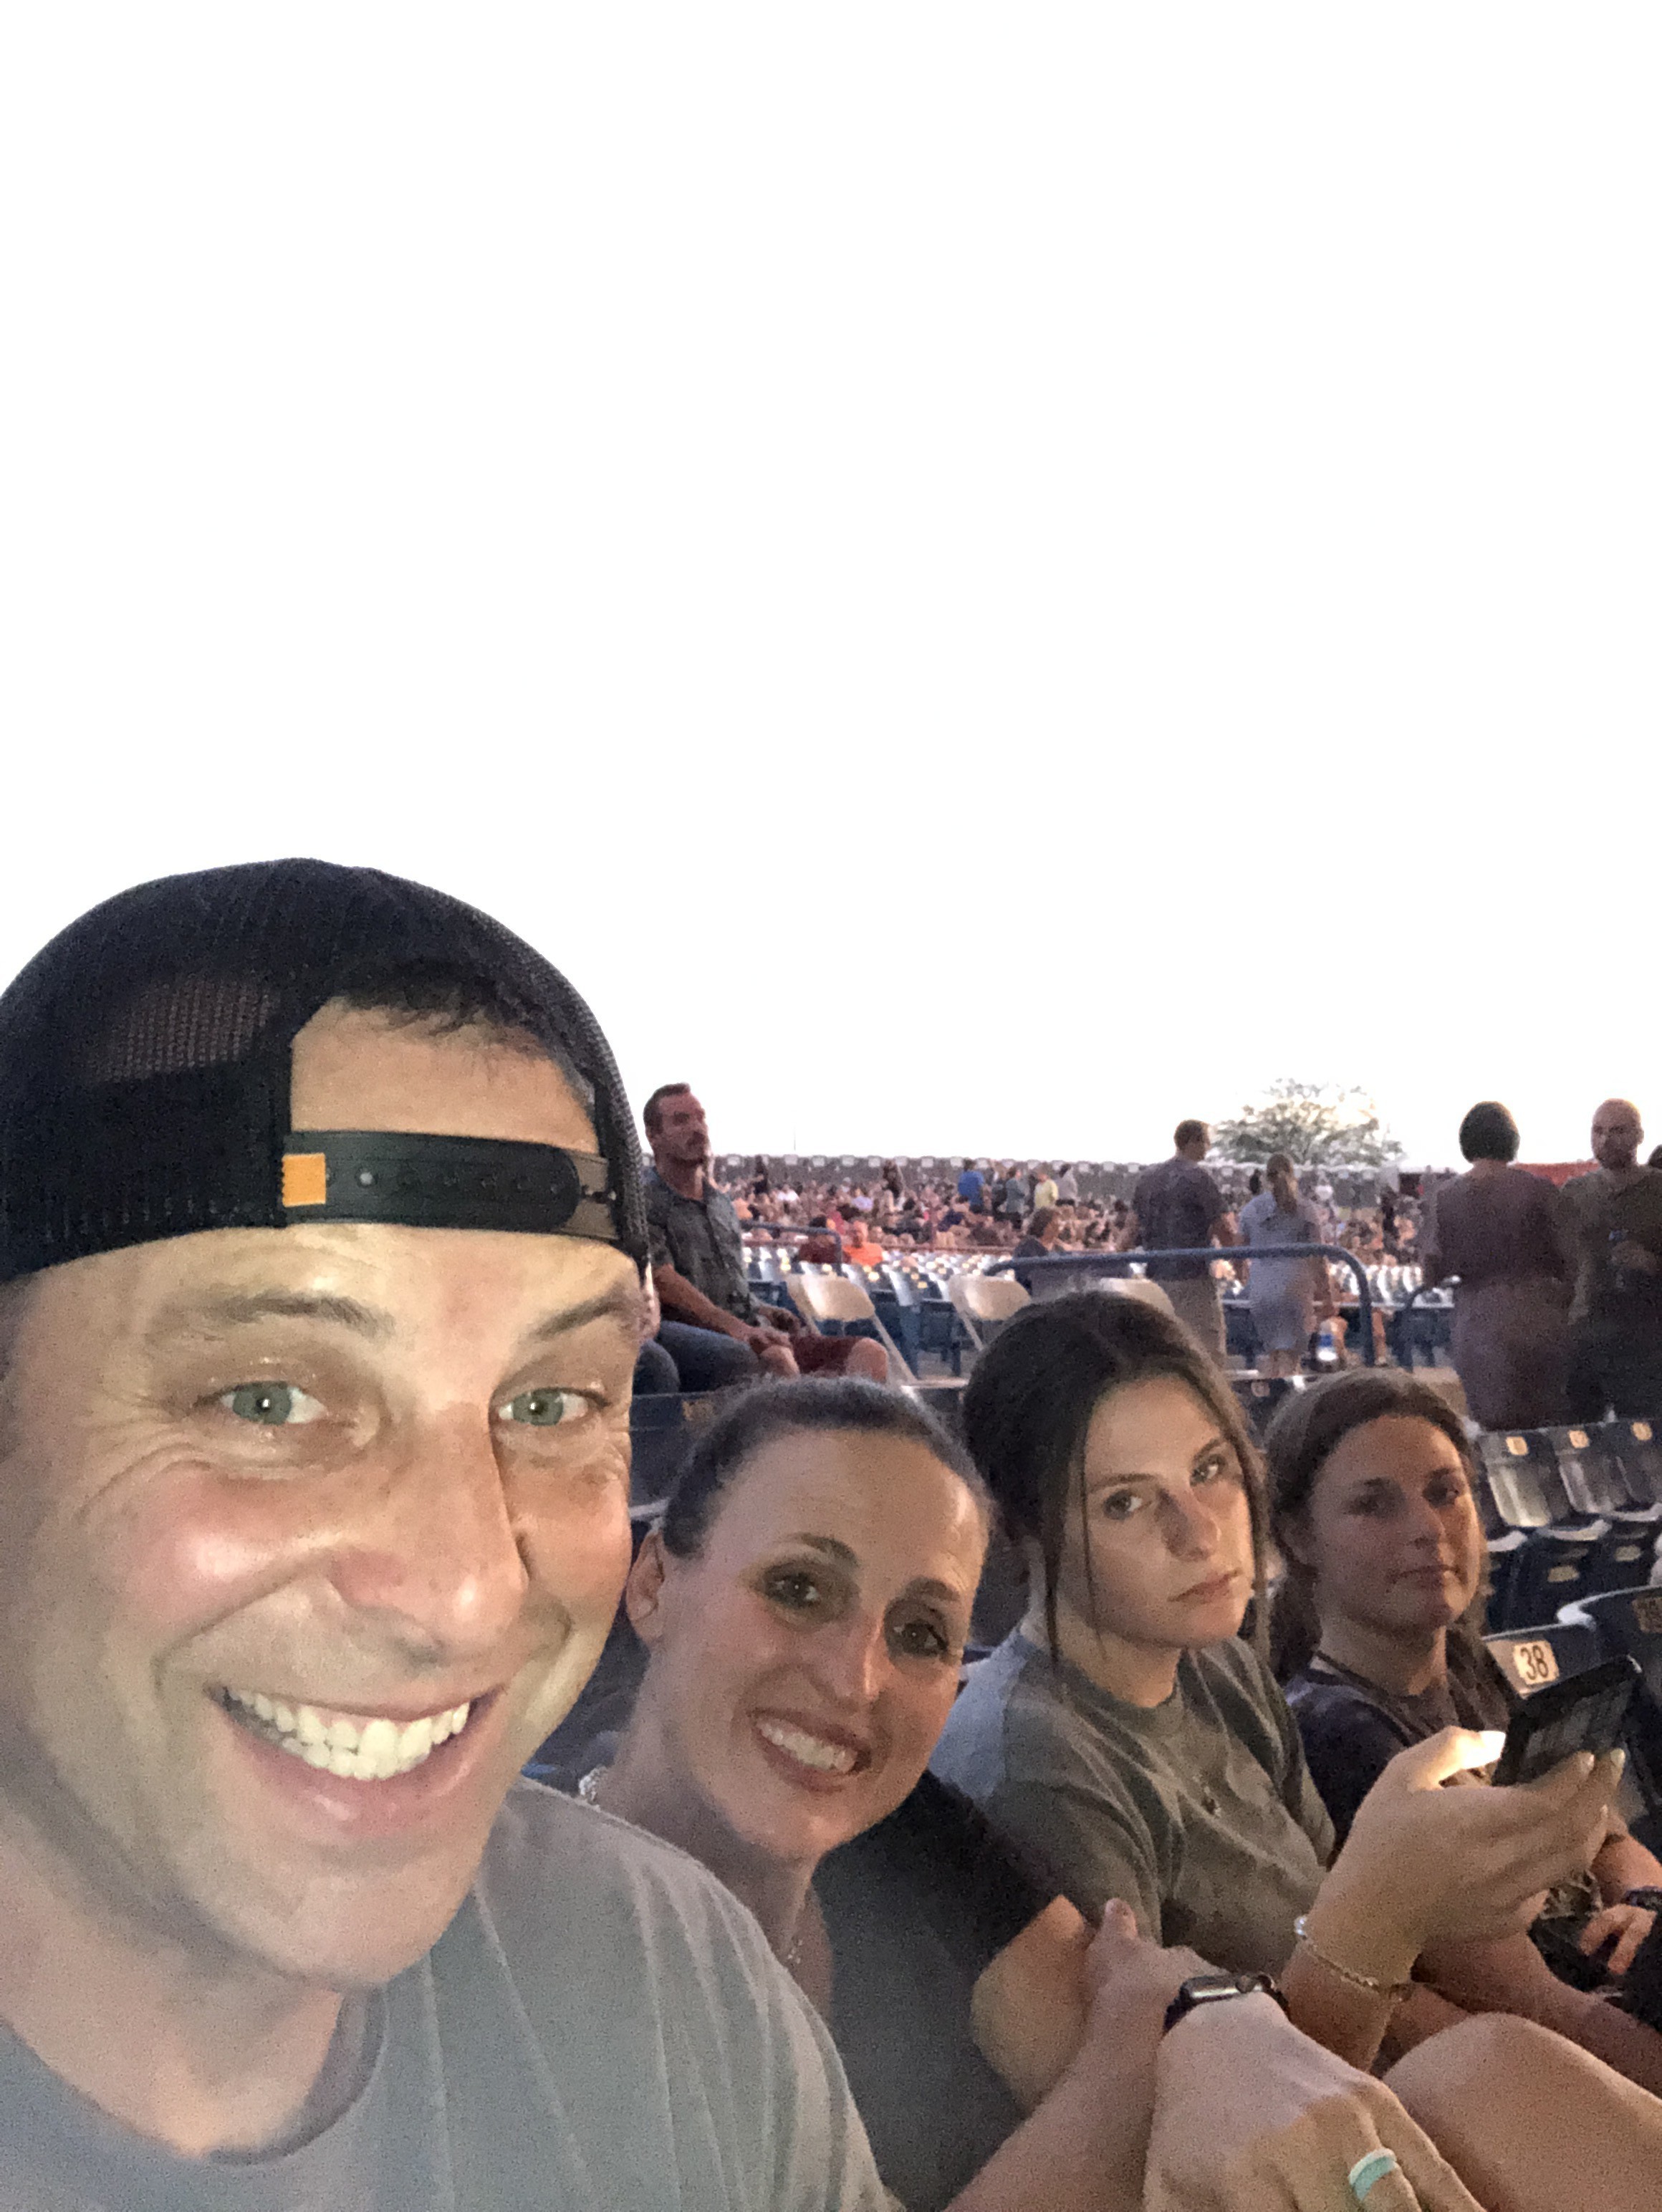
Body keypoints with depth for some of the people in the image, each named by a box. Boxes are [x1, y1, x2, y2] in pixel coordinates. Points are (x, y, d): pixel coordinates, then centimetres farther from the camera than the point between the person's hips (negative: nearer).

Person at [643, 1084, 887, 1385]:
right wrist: (735, 1327, -25)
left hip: (756, 1334, 8)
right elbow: (663, 1281, -15)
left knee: (869, 1354, -13)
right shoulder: (645, 1200, -1)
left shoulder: (721, 1204, 25)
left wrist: (764, 1312, 11)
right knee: (776, 1358, -39)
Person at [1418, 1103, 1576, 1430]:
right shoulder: (1535, 1189, -6)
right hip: (1538, 1323, -2)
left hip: (1478, 1328, 2)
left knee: (1495, 1431, 8)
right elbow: (1572, 1261, -4)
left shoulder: (1446, 1198, 1)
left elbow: (1431, 1275, 3)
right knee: (1552, 1435, 7)